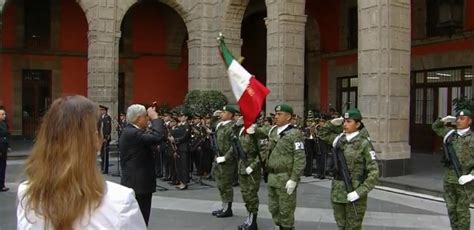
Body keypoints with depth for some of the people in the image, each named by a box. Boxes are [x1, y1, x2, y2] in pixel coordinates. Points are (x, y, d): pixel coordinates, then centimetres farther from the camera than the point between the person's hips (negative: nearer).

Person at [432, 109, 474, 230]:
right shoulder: (451, 133, 8)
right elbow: (435, 127, 25)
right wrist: (445, 119, 6)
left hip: (464, 181, -5)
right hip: (449, 179, 5)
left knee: (462, 210, 1)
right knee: (451, 209, 10)